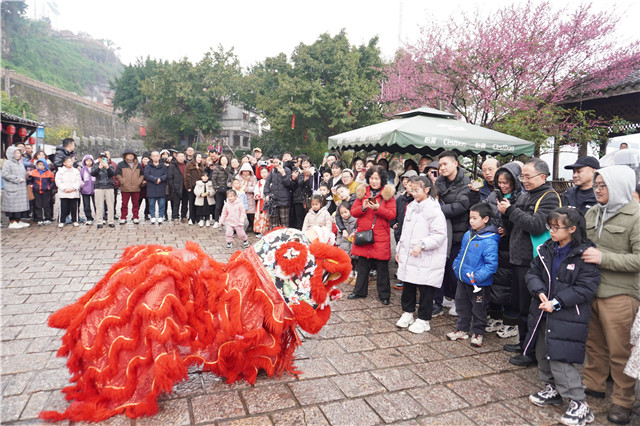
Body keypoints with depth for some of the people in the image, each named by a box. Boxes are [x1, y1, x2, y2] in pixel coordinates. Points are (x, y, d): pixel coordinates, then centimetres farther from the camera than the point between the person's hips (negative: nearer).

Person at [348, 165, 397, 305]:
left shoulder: (388, 193, 1)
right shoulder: (362, 192, 9)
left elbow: (392, 215, -6)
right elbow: (353, 212, 7)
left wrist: (378, 208, -19)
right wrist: (363, 207, -13)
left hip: (380, 236, -3)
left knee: (382, 266, 2)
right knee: (362, 264, 12)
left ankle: (384, 295, 16)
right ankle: (360, 291, 26)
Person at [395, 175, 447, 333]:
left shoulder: (434, 210, -13)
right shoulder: (411, 206, 11)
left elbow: (439, 235, -17)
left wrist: (422, 244, -24)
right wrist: (399, 249, 20)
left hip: (426, 260, -7)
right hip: (408, 257, 7)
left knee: (425, 289, 4)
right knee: (407, 286, 16)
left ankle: (423, 320, 17)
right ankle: (407, 313, 33)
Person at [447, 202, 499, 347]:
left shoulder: (489, 241, -22)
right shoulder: (467, 235, 3)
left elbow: (491, 264, -24)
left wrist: (477, 276, -28)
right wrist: (456, 265, 10)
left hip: (478, 284, -7)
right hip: (463, 280, 8)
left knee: (478, 309, 11)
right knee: (462, 306, 19)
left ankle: (478, 333, 30)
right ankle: (462, 330, 36)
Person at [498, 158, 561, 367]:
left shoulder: (550, 197, -12)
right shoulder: (525, 195, 14)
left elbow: (537, 226, -24)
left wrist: (510, 210, -18)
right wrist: (507, 210, 2)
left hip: (532, 262, -9)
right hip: (518, 259, 9)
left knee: (529, 308, 0)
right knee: (518, 304, 19)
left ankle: (533, 352, 13)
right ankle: (523, 342, 34)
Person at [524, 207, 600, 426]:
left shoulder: (585, 254, -13)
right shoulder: (547, 249, 6)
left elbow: (585, 288, -17)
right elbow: (533, 273, 7)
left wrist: (556, 302, -20)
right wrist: (540, 293, -12)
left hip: (567, 317, -7)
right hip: (543, 313, 7)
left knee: (560, 359, -9)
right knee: (543, 354, 18)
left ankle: (579, 404, 7)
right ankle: (552, 390, 38)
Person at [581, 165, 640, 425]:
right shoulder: (592, 213, 9)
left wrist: (603, 258, -20)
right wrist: (581, 253, 2)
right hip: (590, 288, 6)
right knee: (594, 343, 19)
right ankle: (593, 385, 35)